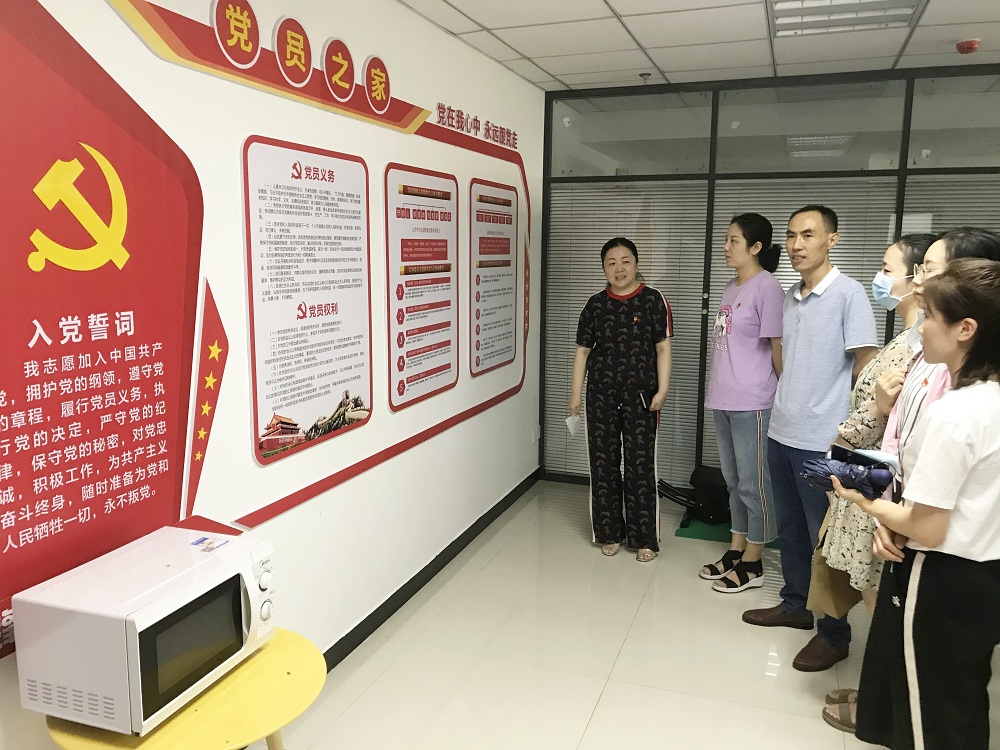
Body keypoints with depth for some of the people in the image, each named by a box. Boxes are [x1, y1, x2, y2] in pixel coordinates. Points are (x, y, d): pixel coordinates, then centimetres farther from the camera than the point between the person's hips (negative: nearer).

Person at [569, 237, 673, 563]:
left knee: (641, 464, 1)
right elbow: (582, 350, 8)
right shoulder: (595, 304, 6)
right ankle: (610, 533, 22)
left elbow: (663, 348, -2)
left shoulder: (653, 300, -1)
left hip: (640, 394, -2)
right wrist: (576, 393, 5)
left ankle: (644, 538, 14)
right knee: (603, 462, 7)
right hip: (601, 393, 3)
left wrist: (662, 390, -10)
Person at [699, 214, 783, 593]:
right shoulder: (730, 288, 14)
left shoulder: (766, 287, -12)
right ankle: (735, 550, 30)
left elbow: (777, 346, -10)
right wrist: (718, 394, 13)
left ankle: (751, 563, 14)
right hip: (723, 401, 9)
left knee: (752, 482, 2)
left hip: (752, 404, -8)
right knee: (733, 478, 17)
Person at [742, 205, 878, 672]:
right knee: (790, 528, 18)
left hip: (822, 441, -7)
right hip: (781, 434, 7)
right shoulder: (788, 298, 10)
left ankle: (834, 634, 17)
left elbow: (865, 368, -12)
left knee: (825, 538, 3)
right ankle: (795, 606, 35)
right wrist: (790, 403, 14)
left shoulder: (849, 294, -12)